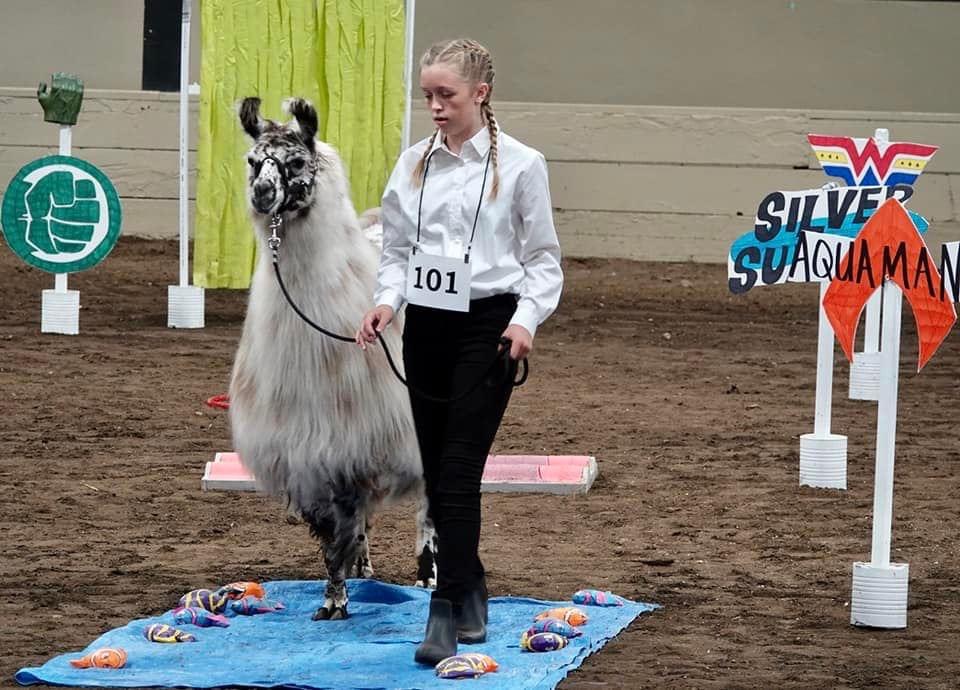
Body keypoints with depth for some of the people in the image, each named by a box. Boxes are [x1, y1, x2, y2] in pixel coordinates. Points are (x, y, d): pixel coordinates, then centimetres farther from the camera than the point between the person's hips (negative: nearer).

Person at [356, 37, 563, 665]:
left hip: (487, 324, -5)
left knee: (459, 469, -13)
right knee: (436, 470, 9)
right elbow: (398, 248, 13)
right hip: (426, 324, 5)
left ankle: (446, 615, -14)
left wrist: (526, 319, -16)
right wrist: (387, 301, -6)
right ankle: (471, 595, 25)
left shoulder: (520, 165, -5)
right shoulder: (414, 163, 7)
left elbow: (543, 259, -1)